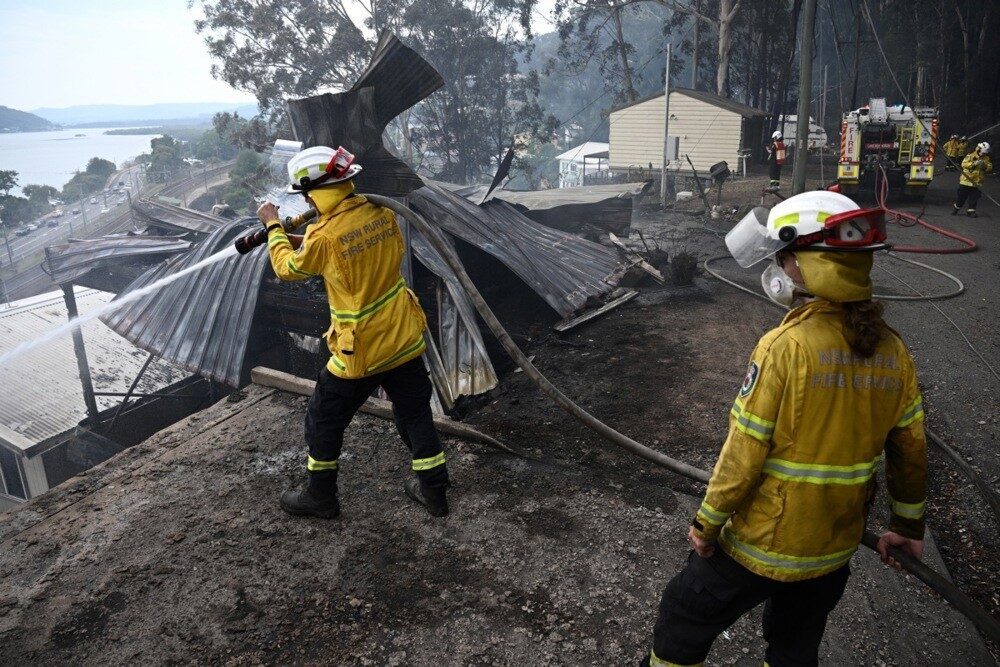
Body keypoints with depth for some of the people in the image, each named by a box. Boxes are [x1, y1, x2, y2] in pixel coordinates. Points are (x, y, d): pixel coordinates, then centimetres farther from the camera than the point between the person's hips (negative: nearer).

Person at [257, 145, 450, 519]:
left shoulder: (324, 236, -19)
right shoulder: (381, 213, -2)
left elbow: (289, 269, 0)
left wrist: (273, 227, 15)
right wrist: (303, 242, 11)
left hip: (361, 351, -6)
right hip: (405, 339, 6)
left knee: (323, 419, 15)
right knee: (415, 413, 18)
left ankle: (321, 497, 31)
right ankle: (434, 491, 28)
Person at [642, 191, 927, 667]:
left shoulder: (785, 346, -25)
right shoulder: (892, 350, -6)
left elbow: (745, 452, -22)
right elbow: (911, 452, 3)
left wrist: (707, 522, -8)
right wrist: (907, 526, 18)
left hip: (763, 542, -6)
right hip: (836, 547, 6)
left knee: (684, 624, 18)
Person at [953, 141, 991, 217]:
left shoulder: (986, 158, 7)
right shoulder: (971, 155, -6)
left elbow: (990, 168, 2)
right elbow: (964, 164, -17)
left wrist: (985, 166, -18)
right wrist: (974, 163, -27)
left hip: (977, 182, 3)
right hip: (966, 180, -3)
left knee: (974, 197, 4)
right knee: (961, 196, 5)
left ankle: (970, 211, 12)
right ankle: (956, 208, 21)